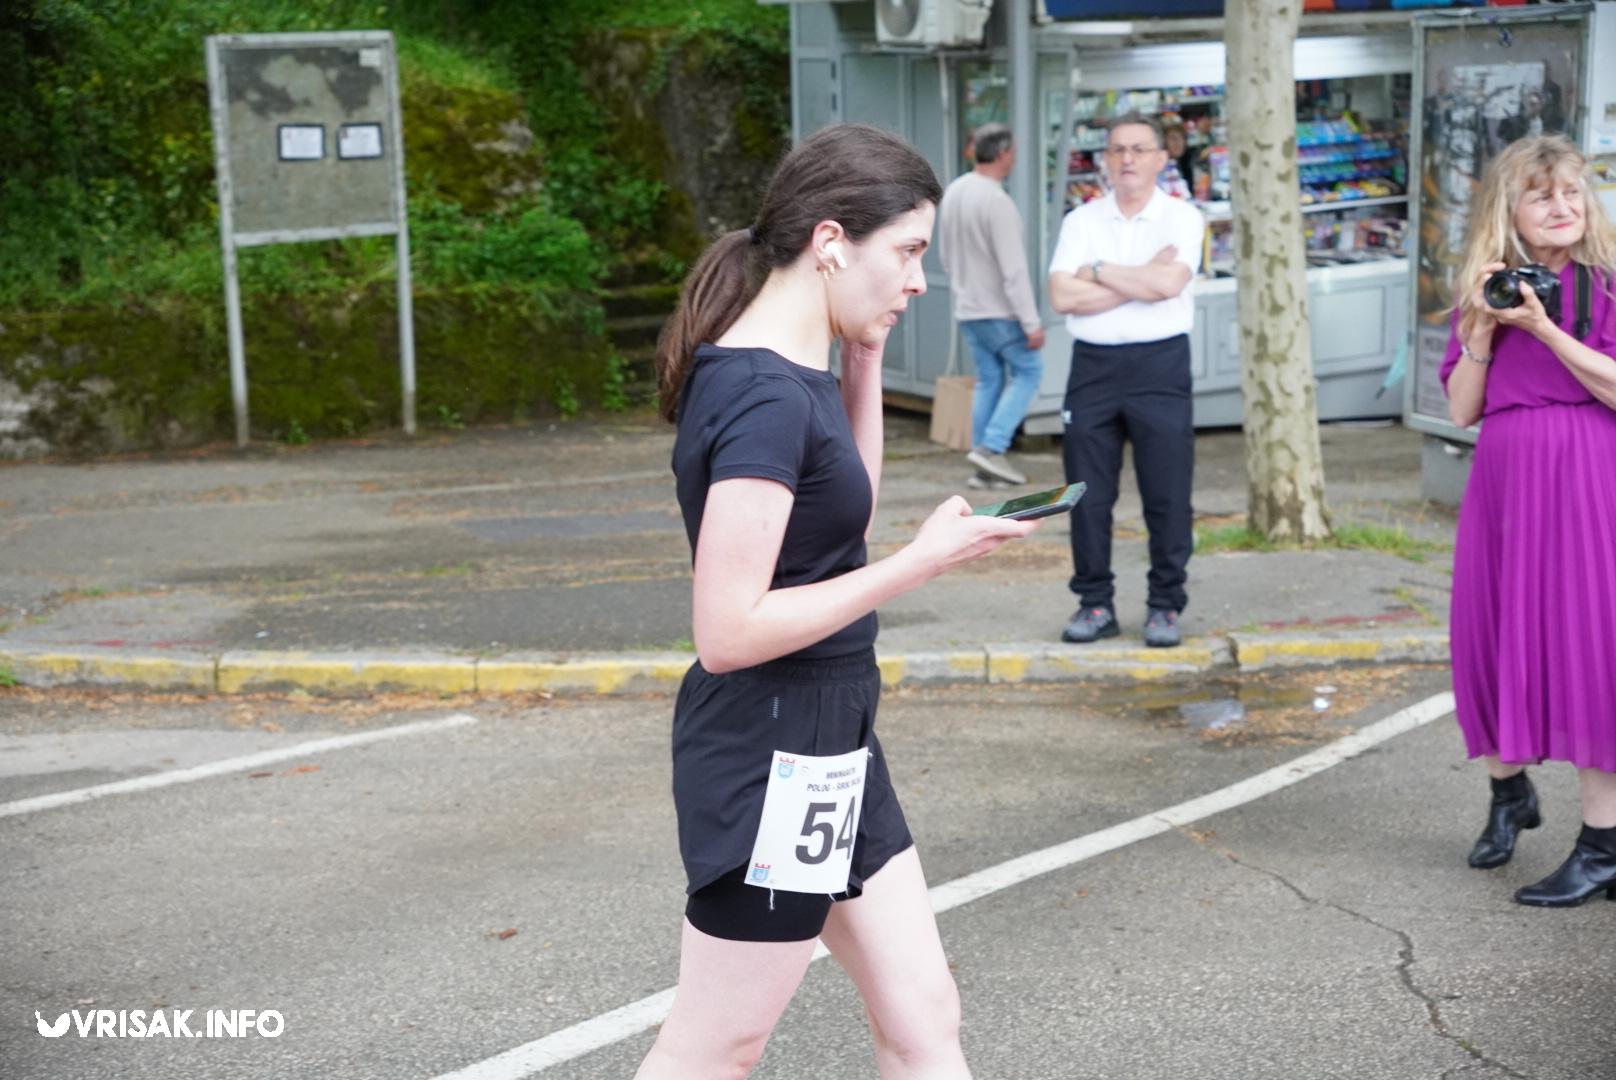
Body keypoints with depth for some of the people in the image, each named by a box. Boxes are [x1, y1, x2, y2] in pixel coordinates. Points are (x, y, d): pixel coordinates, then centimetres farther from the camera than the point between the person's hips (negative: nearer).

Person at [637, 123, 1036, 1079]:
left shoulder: (793, 374, 4)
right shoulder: (767, 397, -24)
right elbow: (728, 632, -27)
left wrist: (864, 361, 9)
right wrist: (923, 562, -23)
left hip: (829, 744, 10)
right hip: (770, 757, -9)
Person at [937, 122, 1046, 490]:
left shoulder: (953, 192, 4)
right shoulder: (997, 202, -22)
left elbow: (945, 254, 15)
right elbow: (1014, 270, -22)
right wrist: (1032, 322, -19)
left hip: (967, 308, 8)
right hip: (1000, 311, -8)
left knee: (989, 380, 13)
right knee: (1027, 372, 6)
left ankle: (984, 468, 12)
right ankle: (992, 447, -5)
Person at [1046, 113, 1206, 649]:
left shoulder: (1182, 218, 3)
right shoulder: (1081, 221, 9)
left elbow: (1169, 283, -15)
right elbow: (1064, 296, -6)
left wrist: (1098, 272, -5)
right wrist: (1144, 278, -7)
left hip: (1160, 364, -2)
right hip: (1093, 364, 2)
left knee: (1167, 494, -1)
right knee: (1088, 494, 4)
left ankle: (1166, 605, 9)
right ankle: (1095, 603, 14)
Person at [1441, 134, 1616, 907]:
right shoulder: (1486, 290, 11)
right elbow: (1462, 409, 4)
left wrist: (1545, 328, -17)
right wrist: (1485, 328, -8)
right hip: (1502, 476, 4)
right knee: (1493, 635, 8)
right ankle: (1510, 791, 33)